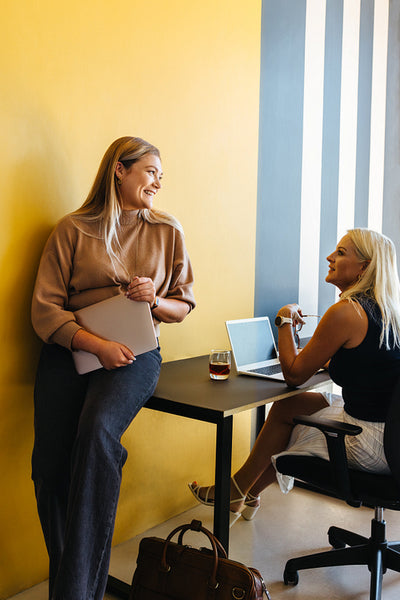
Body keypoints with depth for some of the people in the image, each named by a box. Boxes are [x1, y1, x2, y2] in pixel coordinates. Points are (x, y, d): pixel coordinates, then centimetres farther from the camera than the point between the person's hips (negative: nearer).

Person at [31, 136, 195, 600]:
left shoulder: (167, 231, 14)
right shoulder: (72, 229, 7)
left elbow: (183, 304, 19)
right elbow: (44, 307, 0)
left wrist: (154, 300, -4)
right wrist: (96, 344, -14)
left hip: (135, 353, 0)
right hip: (70, 349, 1)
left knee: (98, 430, -31)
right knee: (50, 461, -19)